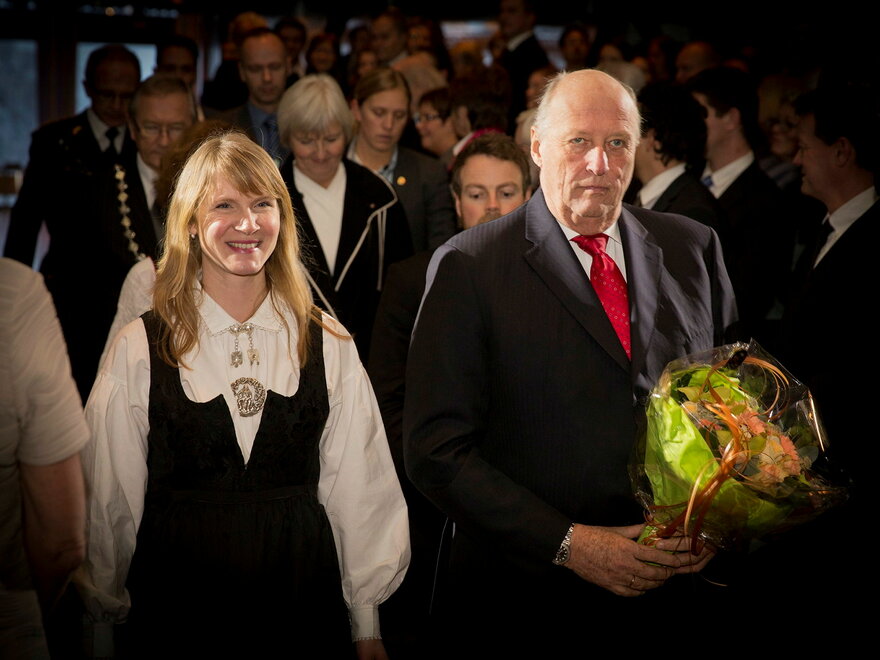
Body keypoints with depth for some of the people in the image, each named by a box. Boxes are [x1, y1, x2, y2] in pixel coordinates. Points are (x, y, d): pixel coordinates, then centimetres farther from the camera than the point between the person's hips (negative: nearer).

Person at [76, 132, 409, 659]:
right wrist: (105, 615, 6)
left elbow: (357, 491, 3)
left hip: (305, 599, 2)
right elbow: (111, 501, 1)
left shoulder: (329, 347, 1)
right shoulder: (139, 349, -5)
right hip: (176, 608, -1)